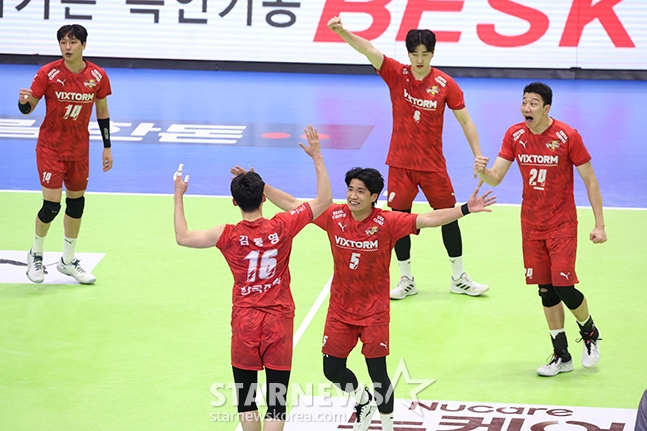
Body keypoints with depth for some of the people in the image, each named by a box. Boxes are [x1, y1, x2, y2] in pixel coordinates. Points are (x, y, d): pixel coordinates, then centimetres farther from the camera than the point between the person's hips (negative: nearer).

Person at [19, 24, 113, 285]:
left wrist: (107, 147, 7)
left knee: (76, 202, 10)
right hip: (50, 148, -3)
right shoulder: (48, 73, -15)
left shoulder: (97, 76, -6)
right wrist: (24, 101, -34)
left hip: (79, 150, 4)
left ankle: (68, 261, 27)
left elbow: (102, 112, 7)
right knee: (52, 205, -8)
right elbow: (28, 109, -10)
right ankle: (36, 255, 18)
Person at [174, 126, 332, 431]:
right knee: (276, 400, 2)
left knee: (246, 397, 15)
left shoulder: (229, 236, -11)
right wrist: (317, 157, 1)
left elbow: (182, 237, -1)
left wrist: (178, 196, 7)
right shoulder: (282, 227, -11)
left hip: (245, 322, 0)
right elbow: (324, 200, -3)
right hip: (279, 322, 0)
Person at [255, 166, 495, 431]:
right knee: (332, 370, 9)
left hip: (374, 312, -3)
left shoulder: (387, 222, -16)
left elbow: (428, 220, -24)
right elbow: (292, 205, 0)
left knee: (377, 373, -3)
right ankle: (363, 402, 39)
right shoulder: (334, 216, -8)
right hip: (340, 310, 3)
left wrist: (466, 209, -34)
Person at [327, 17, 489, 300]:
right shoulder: (396, 74, -7)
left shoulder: (445, 84, -7)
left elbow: (465, 121, -2)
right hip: (400, 163, 0)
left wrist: (478, 156, -9)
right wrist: (342, 32, -37)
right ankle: (406, 280, 21)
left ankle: (459, 279, 23)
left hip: (433, 164, 0)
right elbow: (368, 49, -21)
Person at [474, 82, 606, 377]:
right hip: (531, 225, 4)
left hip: (562, 225, -4)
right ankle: (561, 356, 19)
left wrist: (599, 225, -11)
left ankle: (590, 333, 19)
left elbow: (590, 180, -8)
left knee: (564, 287, -11)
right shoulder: (514, 136, -2)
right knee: (546, 291, 7)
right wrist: (483, 171, -28)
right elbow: (496, 177, -4)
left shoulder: (568, 136, -14)